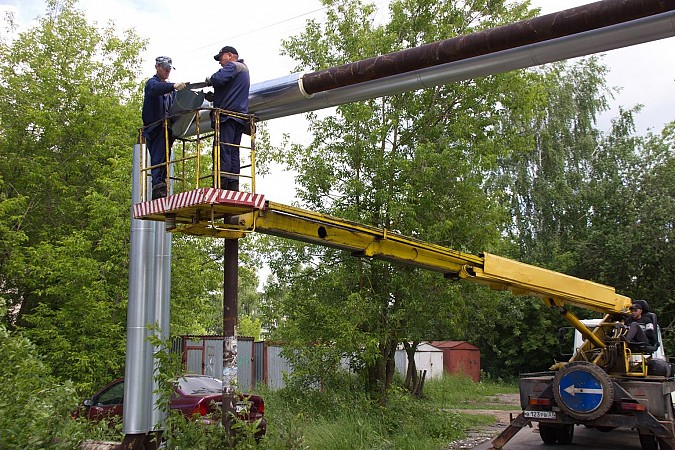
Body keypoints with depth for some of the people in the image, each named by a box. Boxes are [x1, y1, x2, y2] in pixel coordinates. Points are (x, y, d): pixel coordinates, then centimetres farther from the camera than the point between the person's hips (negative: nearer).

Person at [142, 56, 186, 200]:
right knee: (158, 161, -17)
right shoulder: (152, 83, 1)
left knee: (164, 162, 6)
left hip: (167, 129, 8)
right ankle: (158, 189, -24)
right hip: (155, 129, -8)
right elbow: (155, 89, -25)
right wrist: (173, 86, -41)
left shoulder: (169, 88, 26)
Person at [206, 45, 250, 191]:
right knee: (234, 152, 5)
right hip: (240, 116, 9)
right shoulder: (244, 69, 30)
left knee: (221, 150, -14)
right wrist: (213, 96, 21)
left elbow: (218, 79, -17)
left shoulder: (233, 66, 0)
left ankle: (220, 185, -21)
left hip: (228, 114, -9)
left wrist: (209, 80, 3)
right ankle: (233, 187, 1)